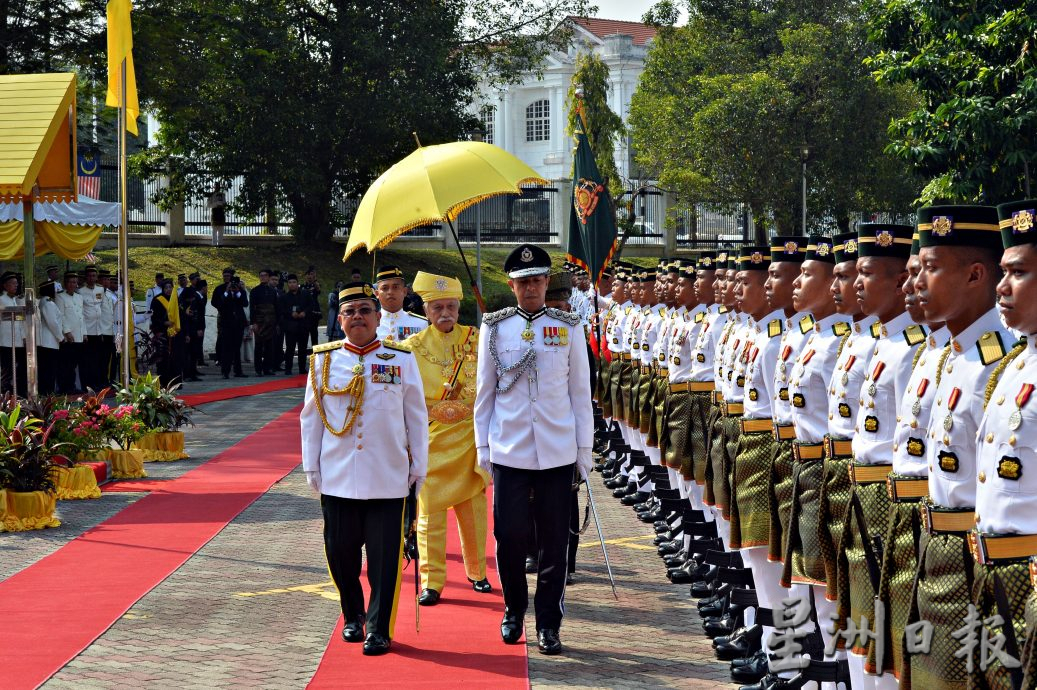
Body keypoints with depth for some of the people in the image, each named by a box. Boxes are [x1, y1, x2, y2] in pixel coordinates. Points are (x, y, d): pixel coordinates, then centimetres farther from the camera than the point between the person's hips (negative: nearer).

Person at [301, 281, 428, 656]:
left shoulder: (402, 359, 2)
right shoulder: (323, 360, 5)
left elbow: (416, 417, 6)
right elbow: (311, 417, 9)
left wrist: (419, 466, 4)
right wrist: (311, 467, 7)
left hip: (388, 479, -1)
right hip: (337, 479, 2)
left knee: (384, 558, -1)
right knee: (341, 551, 8)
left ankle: (379, 629, 9)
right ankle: (353, 615, 30)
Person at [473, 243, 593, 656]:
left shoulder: (567, 327, 3)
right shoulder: (494, 327, 3)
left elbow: (581, 392, 5)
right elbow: (484, 390, 8)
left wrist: (584, 448, 3)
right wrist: (482, 445, 5)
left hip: (557, 451, 0)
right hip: (508, 450, 0)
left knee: (554, 541, 3)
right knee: (509, 535, 1)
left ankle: (548, 624, 13)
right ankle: (514, 611, 22)